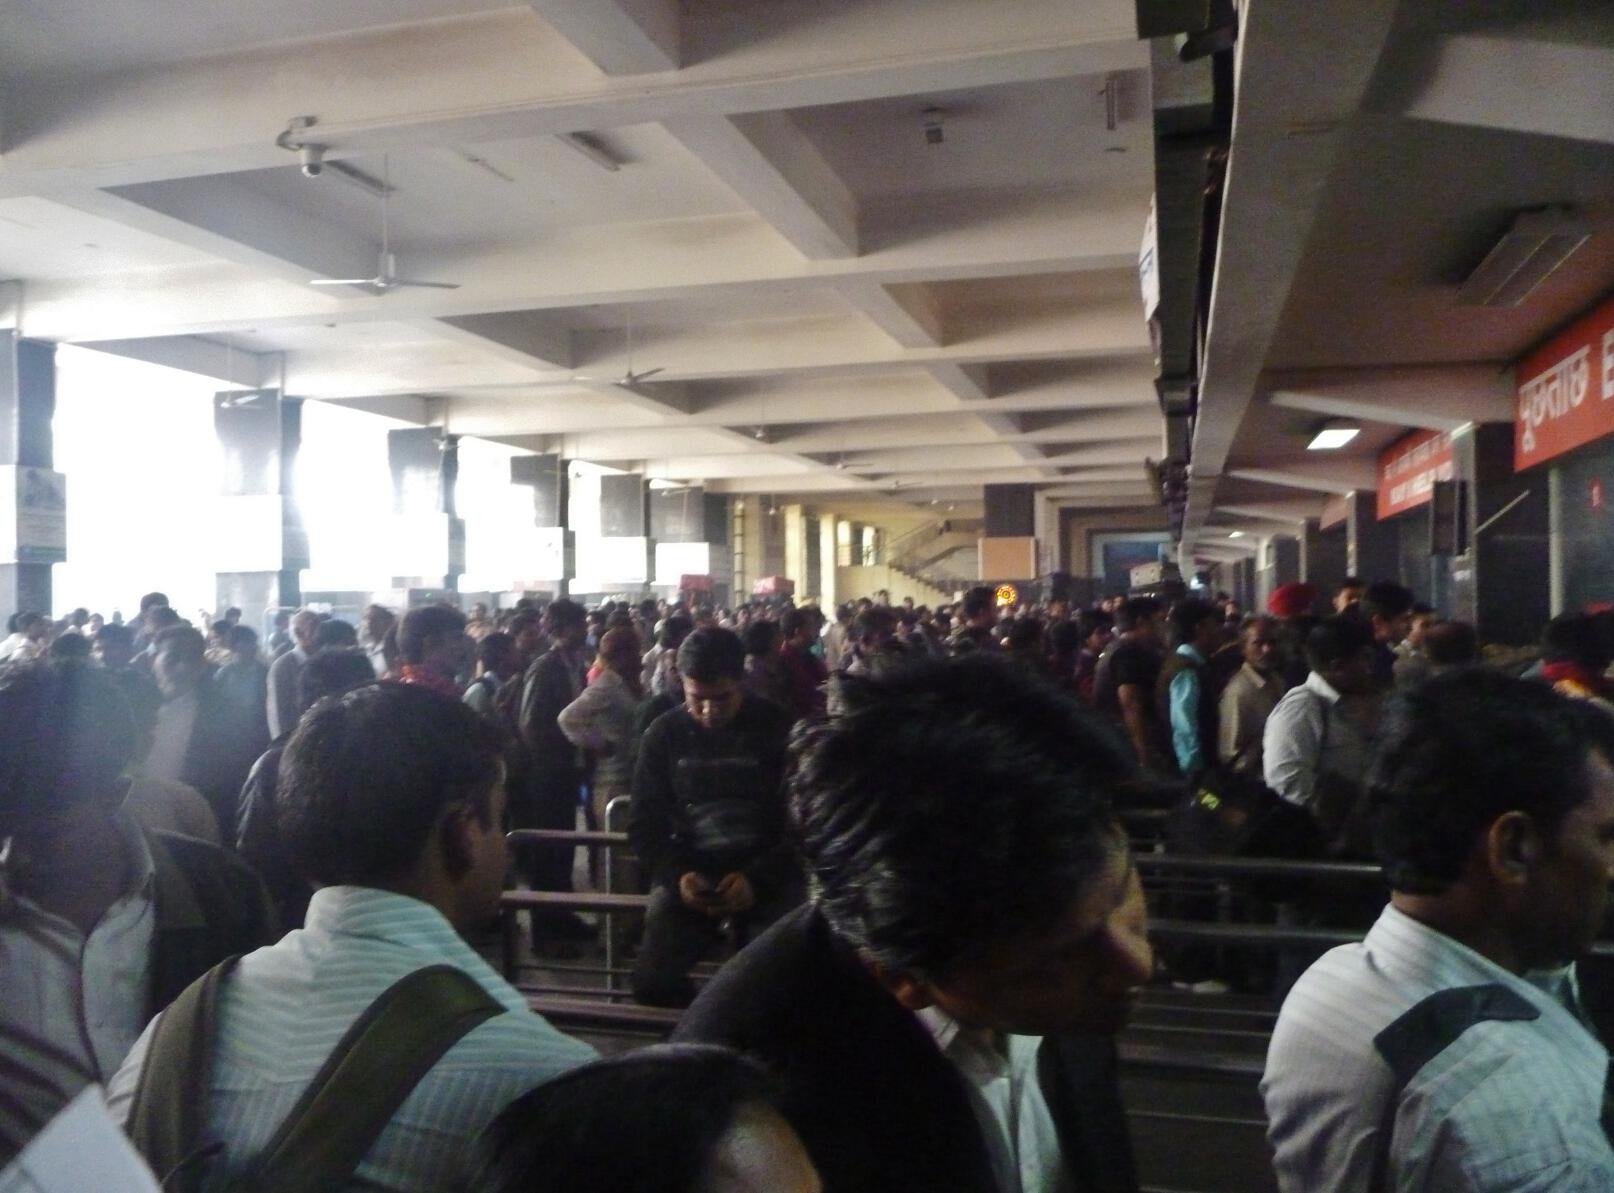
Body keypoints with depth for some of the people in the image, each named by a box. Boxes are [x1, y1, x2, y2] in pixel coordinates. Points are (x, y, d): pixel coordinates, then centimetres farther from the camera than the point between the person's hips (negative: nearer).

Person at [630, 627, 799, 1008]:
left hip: (767, 871, -2)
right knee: (652, 980, -14)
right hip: (691, 870, 2)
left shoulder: (780, 730, -3)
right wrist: (676, 874, -13)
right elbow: (645, 823, 7)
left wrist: (758, 877, -19)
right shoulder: (663, 734, 3)